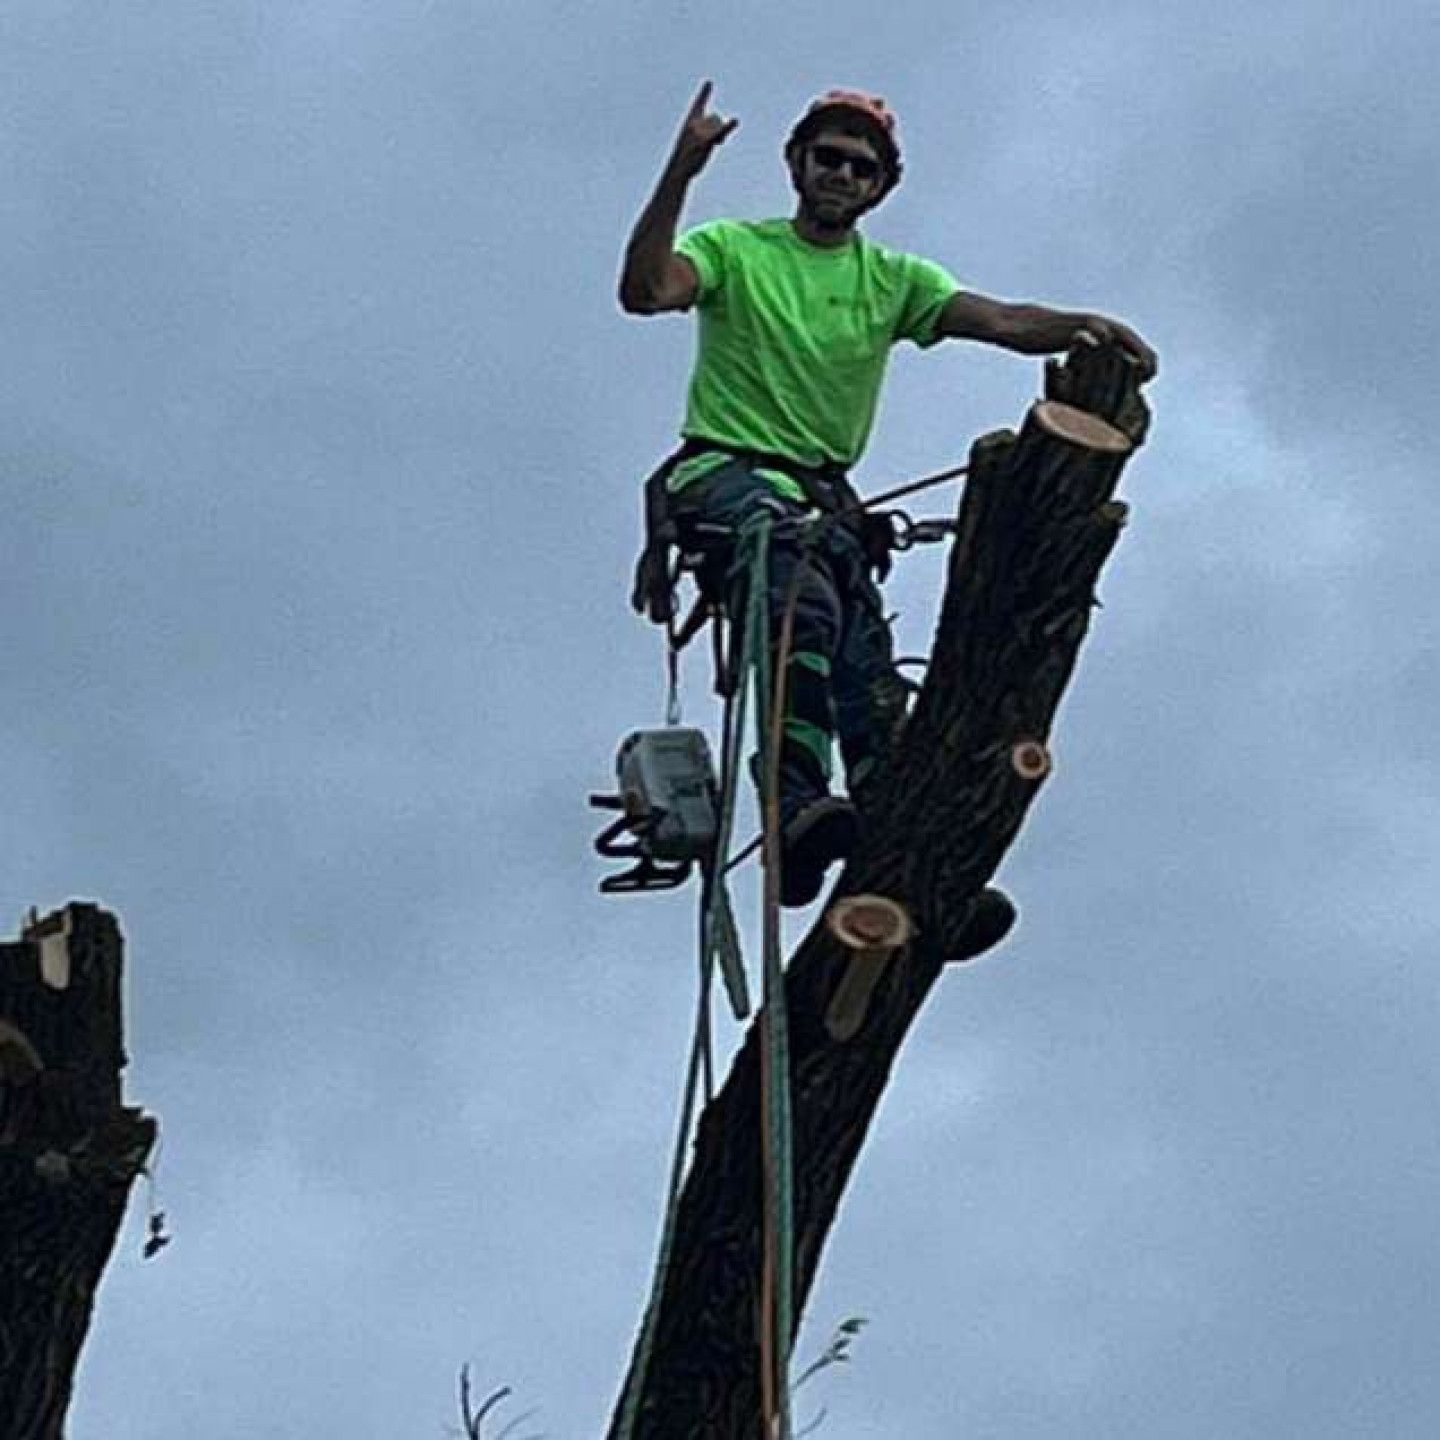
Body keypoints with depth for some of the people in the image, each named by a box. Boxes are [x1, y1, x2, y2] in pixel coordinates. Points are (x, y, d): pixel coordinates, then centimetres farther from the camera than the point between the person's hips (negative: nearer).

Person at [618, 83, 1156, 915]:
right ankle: (798, 809, -48)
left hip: (823, 495, 5)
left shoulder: (893, 280, 17)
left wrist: (1086, 328, -19)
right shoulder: (734, 248, 8)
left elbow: (1003, 322, 1)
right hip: (723, 472, -5)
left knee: (871, 677, -14)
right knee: (804, 599, -35)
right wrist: (681, 172, -22)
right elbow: (644, 292, -12)